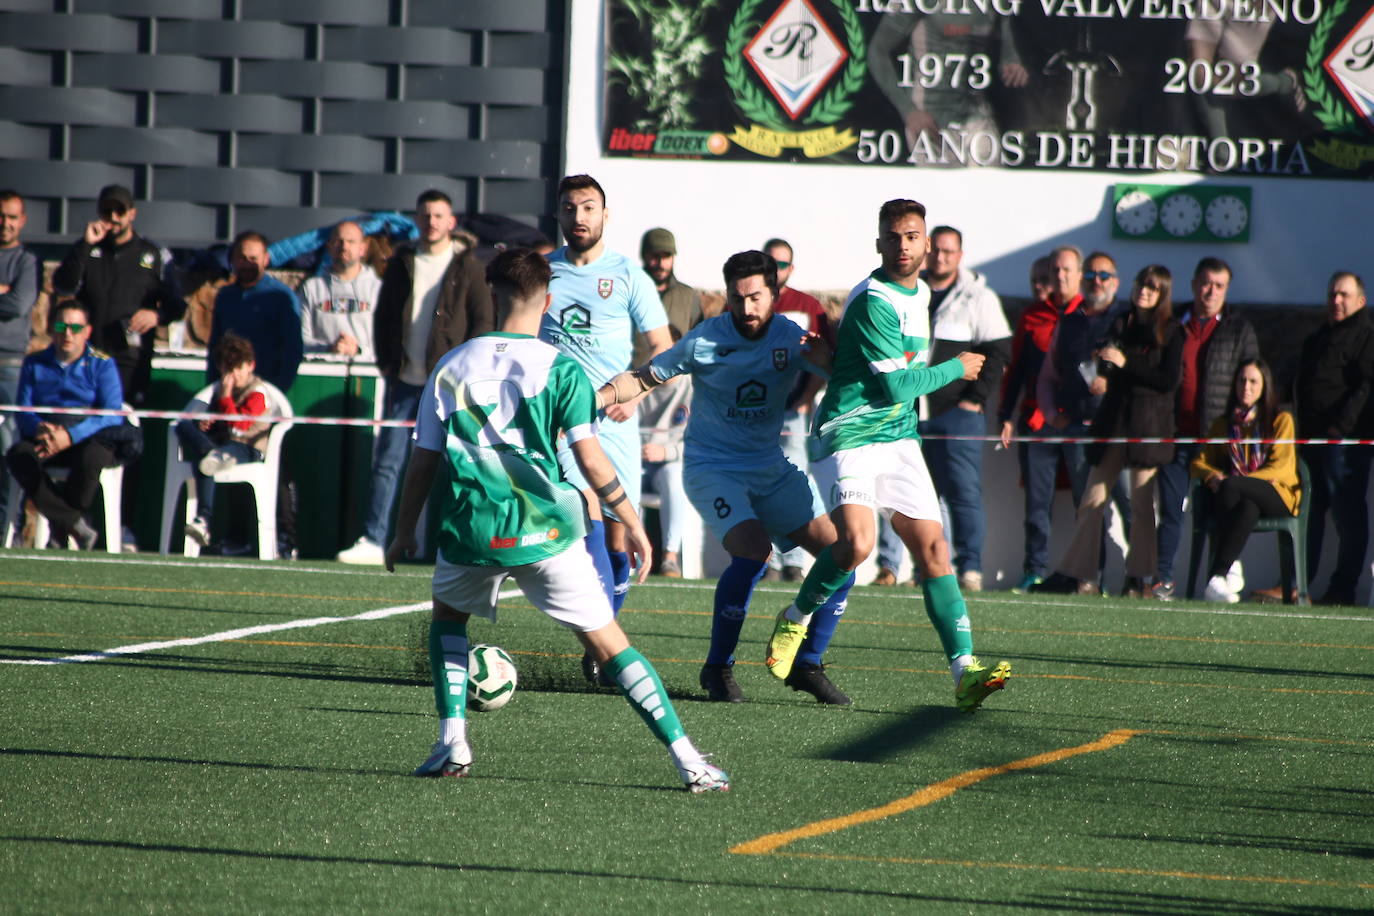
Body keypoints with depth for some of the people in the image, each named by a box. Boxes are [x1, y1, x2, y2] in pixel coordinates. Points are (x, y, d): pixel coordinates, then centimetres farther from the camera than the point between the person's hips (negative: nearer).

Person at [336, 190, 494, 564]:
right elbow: (383, 315, 15)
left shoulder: (467, 266, 1)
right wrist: (386, 361, 3)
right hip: (405, 380, 3)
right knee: (387, 461, 0)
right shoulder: (401, 263, 10)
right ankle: (373, 541, 1)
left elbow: (484, 321, -1)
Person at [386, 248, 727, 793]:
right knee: (607, 644, 2)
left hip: (473, 530, 2)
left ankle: (452, 743, 16)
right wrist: (633, 523, 1)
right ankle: (688, 761, -5)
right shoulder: (559, 369, -2)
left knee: (447, 615, 30)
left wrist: (404, 533, 20)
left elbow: (424, 462, 8)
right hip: (547, 528, -2)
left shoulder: (452, 367, 5)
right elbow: (590, 459, -8)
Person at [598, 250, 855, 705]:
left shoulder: (793, 338, -6)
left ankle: (807, 666, 8)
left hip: (772, 469, 5)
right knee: (753, 549, -28)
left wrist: (827, 362, -35)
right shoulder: (705, 340, -12)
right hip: (712, 469, -5)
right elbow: (644, 378, -2)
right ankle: (717, 668, -12)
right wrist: (591, 400, -17)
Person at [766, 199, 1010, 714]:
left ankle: (964, 671, -6)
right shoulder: (875, 301, -15)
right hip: (850, 437, -8)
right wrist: (956, 368, -3)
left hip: (899, 439, 8)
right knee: (856, 542, -26)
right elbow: (897, 385, -16)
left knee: (933, 549, -2)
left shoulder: (920, 294, 14)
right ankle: (795, 619, 1)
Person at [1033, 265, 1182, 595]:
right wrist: (1102, 376, -8)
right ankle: (1077, 575, 2)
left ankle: (1138, 578, 3)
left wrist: (1126, 364, -12)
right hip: (1113, 418, 4)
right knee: (1091, 501, 1)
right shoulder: (1120, 325, 14)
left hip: (1149, 423, -4)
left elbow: (1169, 381, -8)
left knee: (1142, 505, -2)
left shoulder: (1170, 333, 1)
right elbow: (1106, 370, 15)